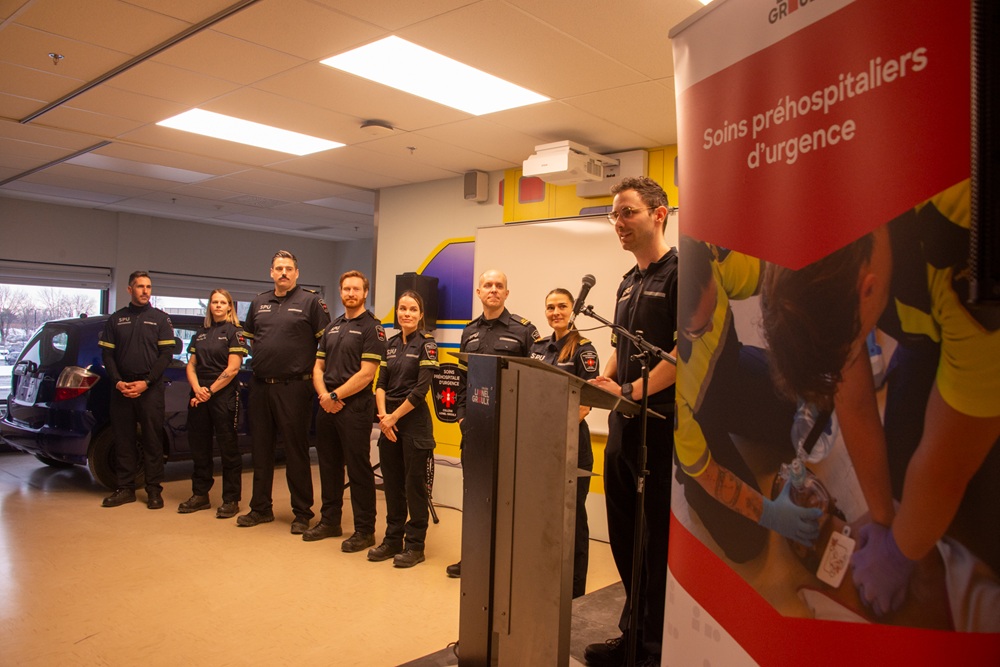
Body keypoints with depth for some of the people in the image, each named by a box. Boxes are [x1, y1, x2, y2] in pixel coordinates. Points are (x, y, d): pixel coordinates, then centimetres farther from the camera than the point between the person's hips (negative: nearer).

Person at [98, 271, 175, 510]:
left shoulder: (160, 318, 6)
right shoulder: (116, 319, 12)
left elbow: (166, 354, -1)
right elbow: (107, 353, 8)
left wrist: (146, 382, -11)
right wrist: (117, 381, -8)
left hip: (150, 389, -2)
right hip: (121, 388, 2)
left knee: (152, 440, -1)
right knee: (123, 440, 5)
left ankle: (154, 490, 5)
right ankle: (125, 488, 14)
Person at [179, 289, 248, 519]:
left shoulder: (234, 332, -1)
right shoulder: (200, 334, 16)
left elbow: (233, 368, -9)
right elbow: (191, 365, 10)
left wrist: (210, 391, -11)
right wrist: (197, 389, -7)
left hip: (224, 396, -6)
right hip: (199, 396, 6)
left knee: (228, 448, -2)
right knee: (199, 446, 10)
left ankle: (231, 500, 4)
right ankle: (200, 495, 22)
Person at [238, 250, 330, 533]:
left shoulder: (310, 301, -4)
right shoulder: (259, 302, 12)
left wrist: (313, 371, -9)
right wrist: (264, 358, 14)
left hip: (293, 387, -6)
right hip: (260, 385, 6)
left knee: (296, 451, 1)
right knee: (260, 449, 14)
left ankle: (302, 513, 11)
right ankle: (261, 508, 27)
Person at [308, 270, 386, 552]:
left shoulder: (371, 328, -6)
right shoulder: (331, 328, 16)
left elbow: (366, 373, -14)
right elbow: (318, 367, 14)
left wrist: (336, 396, -13)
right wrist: (323, 395, -4)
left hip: (355, 406, -7)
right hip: (327, 406, 7)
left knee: (358, 469, -1)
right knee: (329, 465, 14)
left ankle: (364, 530, 8)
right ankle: (330, 521, 28)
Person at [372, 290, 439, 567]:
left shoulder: (426, 344, -7)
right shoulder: (391, 343, 11)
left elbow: (420, 389, -13)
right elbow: (381, 383, 8)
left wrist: (394, 417, -12)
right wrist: (383, 414, -8)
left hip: (414, 420, -6)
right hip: (388, 421, 6)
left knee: (414, 484, 2)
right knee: (392, 483, 12)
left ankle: (415, 545, 13)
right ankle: (393, 539, 24)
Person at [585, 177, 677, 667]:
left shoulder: (679, 273, -10)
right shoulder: (628, 282, 17)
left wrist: (633, 390, -20)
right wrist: (601, 385, 7)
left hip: (662, 425, -9)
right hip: (624, 424, 9)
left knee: (659, 543, 2)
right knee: (625, 537, 16)